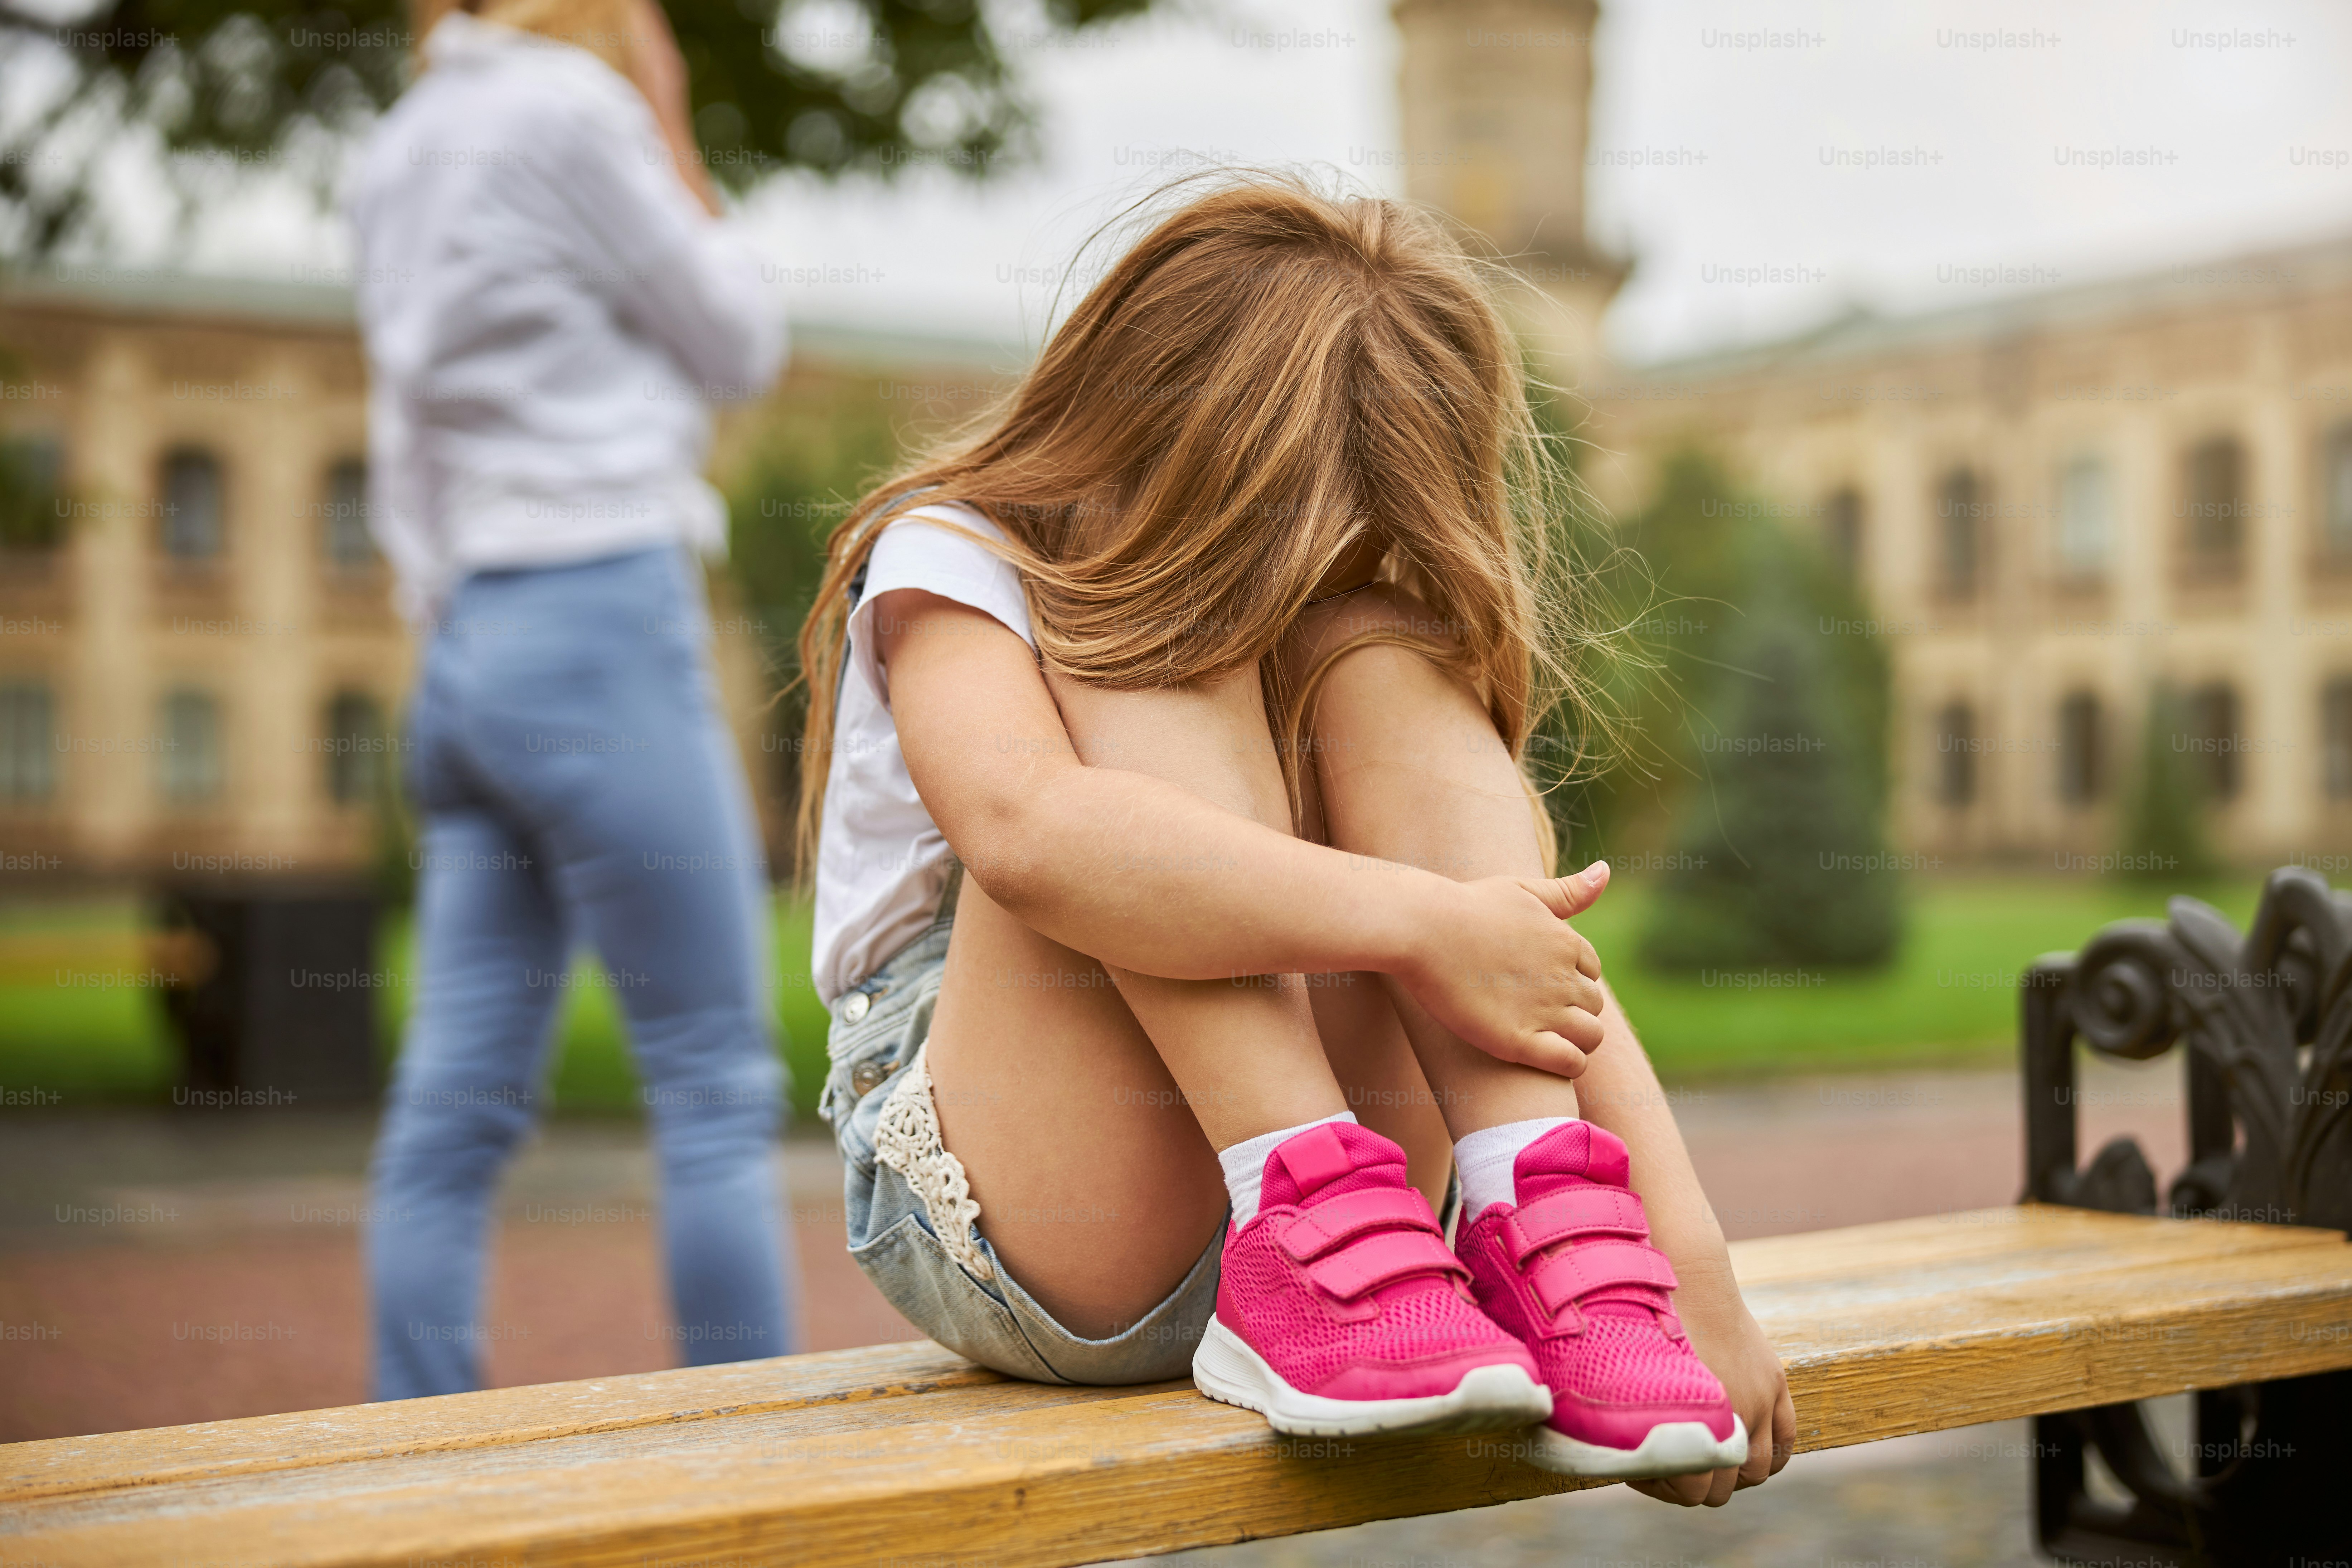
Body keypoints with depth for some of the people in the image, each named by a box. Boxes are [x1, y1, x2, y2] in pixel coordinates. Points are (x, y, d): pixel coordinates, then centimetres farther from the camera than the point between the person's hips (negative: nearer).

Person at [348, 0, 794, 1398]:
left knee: (460, 1096, 6)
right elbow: (744, 349, 1)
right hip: (602, 622, -9)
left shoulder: (408, 148, 19)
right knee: (719, 1082, -3)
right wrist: (672, 134, 6)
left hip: (471, 640, 9)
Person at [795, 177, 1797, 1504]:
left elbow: (1547, 953, -7)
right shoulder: (957, 561, -8)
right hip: (991, 1214, -3)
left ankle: (1550, 1240, -31)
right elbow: (1024, 830, -33)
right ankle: (1323, 1236, -35)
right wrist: (1422, 921, -36)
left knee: (1382, 652, -17)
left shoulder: (1365, 593, 5)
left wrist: (1689, 1254, -20)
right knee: (1158, 642, -22)